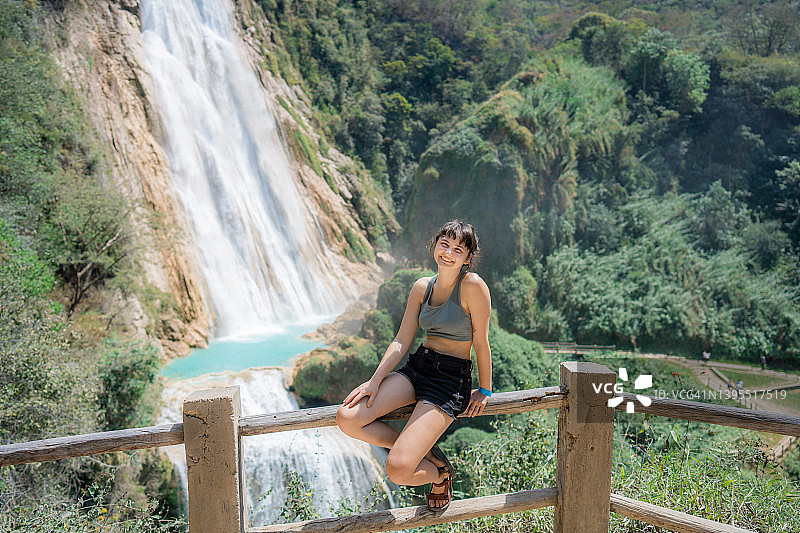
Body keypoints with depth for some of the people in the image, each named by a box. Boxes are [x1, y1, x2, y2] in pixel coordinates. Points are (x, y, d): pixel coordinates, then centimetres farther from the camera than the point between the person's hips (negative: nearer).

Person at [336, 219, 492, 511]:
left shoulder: (473, 285, -13)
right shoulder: (422, 287, 6)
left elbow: (481, 343, -6)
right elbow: (401, 342, 5)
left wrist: (484, 391, 1)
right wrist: (375, 381, -4)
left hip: (452, 380, -6)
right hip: (417, 367, 7)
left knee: (398, 470, -19)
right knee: (347, 418, -15)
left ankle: (440, 475, 20)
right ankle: (426, 452, 6)